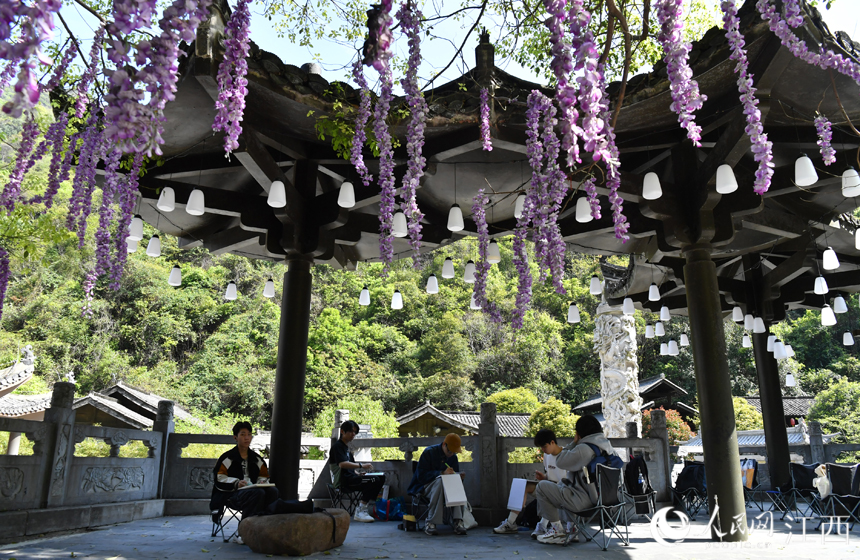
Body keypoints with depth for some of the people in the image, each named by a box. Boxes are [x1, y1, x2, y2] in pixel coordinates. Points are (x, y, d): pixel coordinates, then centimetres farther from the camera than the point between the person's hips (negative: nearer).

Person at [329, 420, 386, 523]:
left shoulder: (346, 447, 25)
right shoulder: (337, 446, -5)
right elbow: (342, 464, -22)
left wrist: (359, 474, 4)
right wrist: (362, 466, -24)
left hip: (350, 478, 9)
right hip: (342, 481, -9)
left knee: (381, 477, 1)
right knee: (374, 480, -25)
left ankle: (369, 503, -4)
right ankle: (360, 511, -23)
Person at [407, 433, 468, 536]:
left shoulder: (453, 457, 6)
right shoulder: (429, 452, -11)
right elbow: (421, 476, -16)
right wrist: (442, 473, -25)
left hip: (445, 486, 4)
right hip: (425, 486, -4)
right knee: (439, 482, -38)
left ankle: (458, 521, -37)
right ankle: (431, 523, -36)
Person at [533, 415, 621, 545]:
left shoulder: (584, 449, -24)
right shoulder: (607, 446, 3)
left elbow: (560, 461, -16)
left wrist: (574, 443, -7)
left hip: (583, 501, -10)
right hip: (597, 497, 10)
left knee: (541, 486, 0)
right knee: (561, 484, 33)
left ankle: (558, 531, 6)